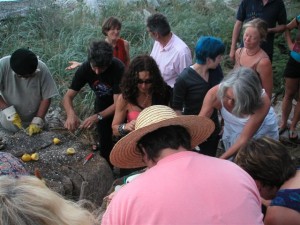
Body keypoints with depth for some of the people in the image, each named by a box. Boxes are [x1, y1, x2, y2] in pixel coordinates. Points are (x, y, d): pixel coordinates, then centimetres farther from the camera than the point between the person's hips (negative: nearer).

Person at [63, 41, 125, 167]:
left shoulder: (118, 68, -36)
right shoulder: (85, 69, -26)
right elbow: (68, 96, -23)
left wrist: (97, 117, -48)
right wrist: (71, 114, -44)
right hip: (102, 102, 3)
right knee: (104, 140, 5)